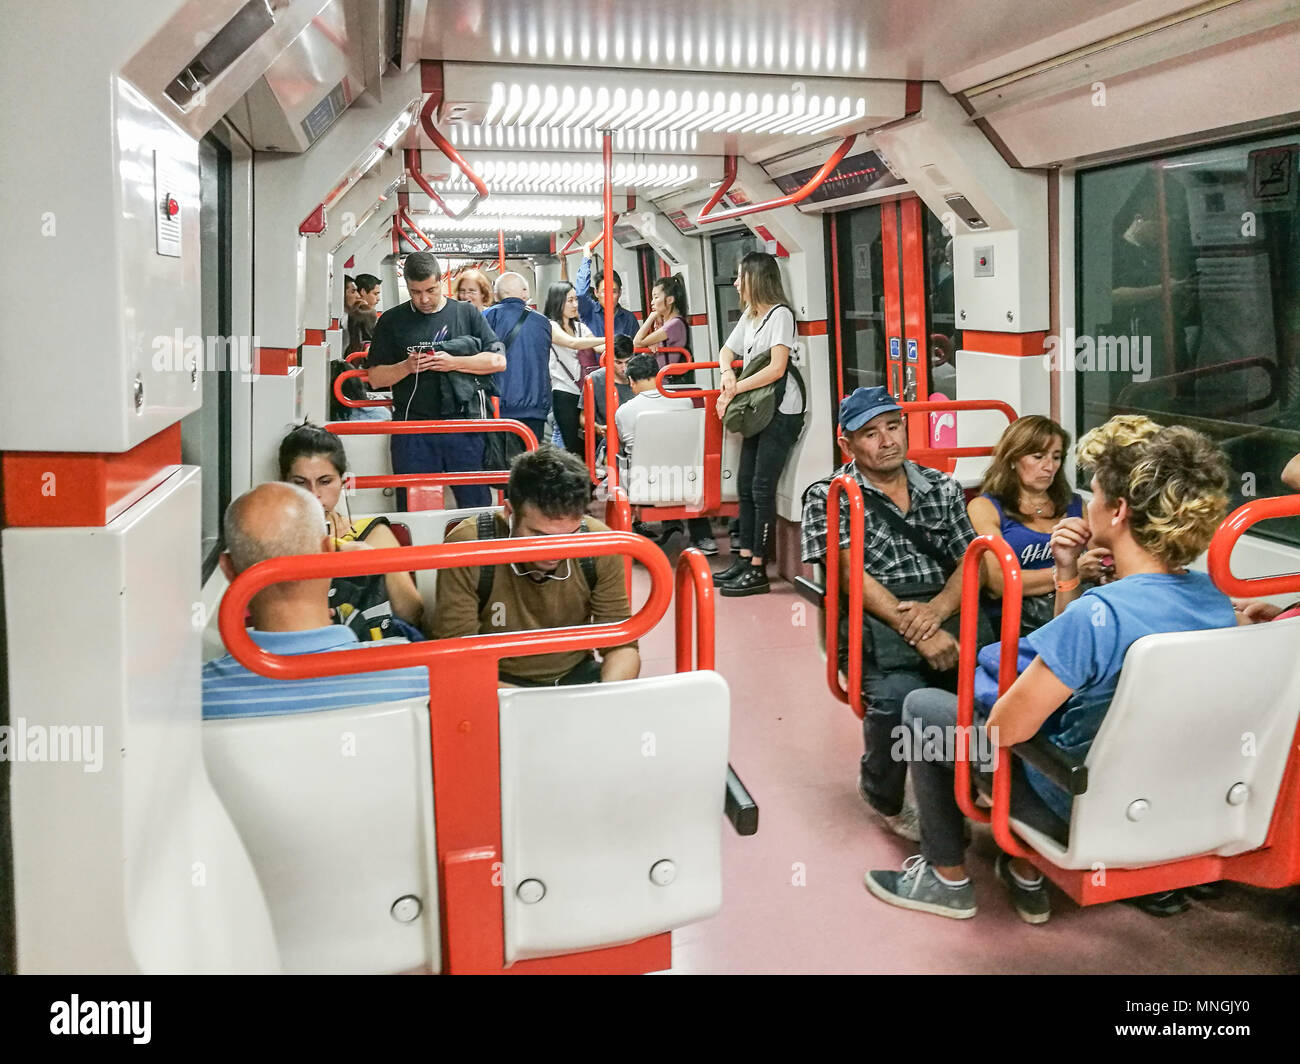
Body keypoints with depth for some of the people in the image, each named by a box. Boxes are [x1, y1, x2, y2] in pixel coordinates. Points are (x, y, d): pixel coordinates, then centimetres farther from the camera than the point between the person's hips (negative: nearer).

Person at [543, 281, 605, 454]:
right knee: (574, 446, -12)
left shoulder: (580, 327, 20)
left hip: (584, 391, 6)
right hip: (563, 393, -6)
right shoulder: (550, 326, -2)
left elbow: (599, 348, 8)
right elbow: (573, 343, -20)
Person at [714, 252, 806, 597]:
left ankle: (758, 570, -4)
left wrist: (736, 389, -15)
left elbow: (776, 368, -19)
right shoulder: (749, 316, 14)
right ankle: (745, 560, 15)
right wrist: (728, 373, -3)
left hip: (782, 411, -9)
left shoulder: (780, 314, -12)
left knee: (762, 488, -9)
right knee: (745, 485, 8)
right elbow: (727, 351, 20)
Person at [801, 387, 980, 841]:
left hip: (946, 612, 4)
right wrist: (915, 631, -18)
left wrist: (935, 610, -11)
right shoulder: (828, 497, 6)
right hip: (875, 618, -3)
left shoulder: (943, 488, 19)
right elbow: (854, 576, -6)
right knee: (898, 696, -33)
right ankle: (882, 794, -1)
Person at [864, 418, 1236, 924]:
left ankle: (947, 878, 24)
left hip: (1077, 802, -7)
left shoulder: (1100, 613, -33)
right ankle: (1026, 875, 33)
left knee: (922, 707, 9)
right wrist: (1067, 575, -6)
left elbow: (1005, 729, -23)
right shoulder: (1213, 598, -7)